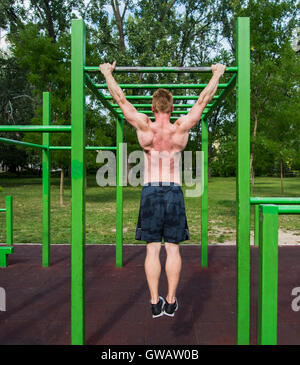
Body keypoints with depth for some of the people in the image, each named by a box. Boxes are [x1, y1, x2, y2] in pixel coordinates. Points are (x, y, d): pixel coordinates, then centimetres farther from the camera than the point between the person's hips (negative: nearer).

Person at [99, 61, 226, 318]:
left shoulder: (144, 127, -4)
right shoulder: (181, 129, -3)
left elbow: (120, 99, 6)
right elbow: (203, 100, 8)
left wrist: (108, 73, 21)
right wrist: (217, 75, 22)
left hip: (150, 192, 0)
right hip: (174, 192, 0)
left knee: (152, 249, 5)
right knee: (173, 249, 7)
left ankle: (155, 302, 12)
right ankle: (171, 302, 16)